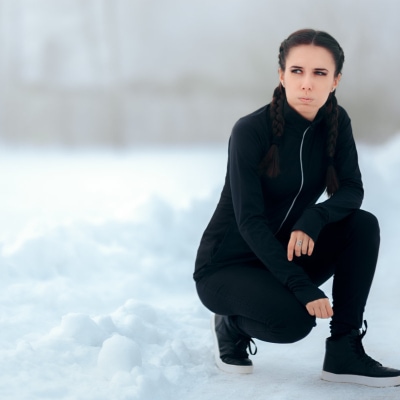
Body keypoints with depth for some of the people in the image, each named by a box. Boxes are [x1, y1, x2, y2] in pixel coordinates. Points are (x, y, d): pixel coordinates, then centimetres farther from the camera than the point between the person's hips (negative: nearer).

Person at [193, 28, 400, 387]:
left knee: (363, 226, -17)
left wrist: (313, 220, -30)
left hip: (283, 253, 6)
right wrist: (302, 286, -33)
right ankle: (232, 325, 3)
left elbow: (351, 190, -7)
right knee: (295, 317, -32)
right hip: (227, 265, -6)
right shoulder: (251, 131, -22)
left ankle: (344, 353, -12)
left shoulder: (335, 123, -5)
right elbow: (250, 220, -25)